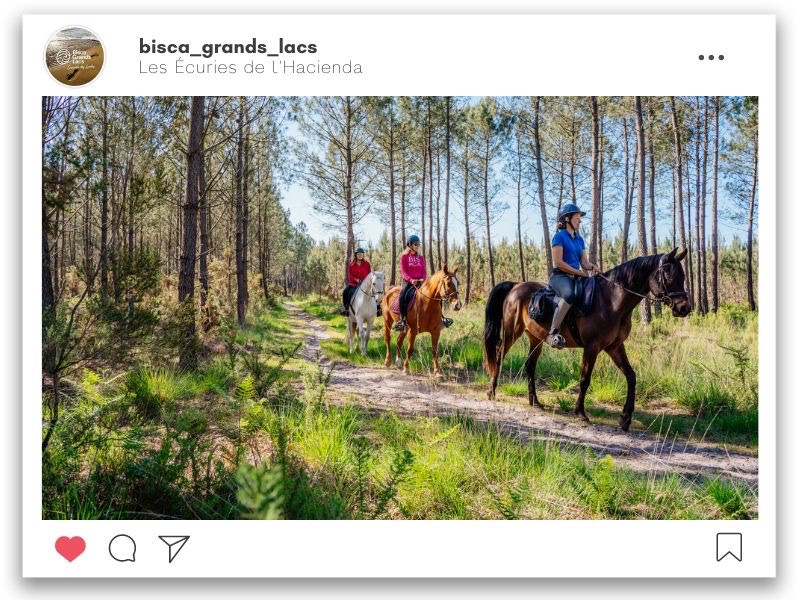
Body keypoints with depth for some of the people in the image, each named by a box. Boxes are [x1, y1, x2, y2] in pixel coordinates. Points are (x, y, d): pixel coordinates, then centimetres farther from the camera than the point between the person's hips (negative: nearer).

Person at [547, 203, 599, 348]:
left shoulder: (580, 239, 19)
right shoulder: (559, 236, -3)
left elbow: (584, 262, 15)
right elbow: (558, 262, -12)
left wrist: (592, 267, -9)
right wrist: (580, 272, -11)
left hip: (576, 276, 8)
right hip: (560, 276, -8)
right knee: (569, 294, -39)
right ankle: (553, 332, -38)